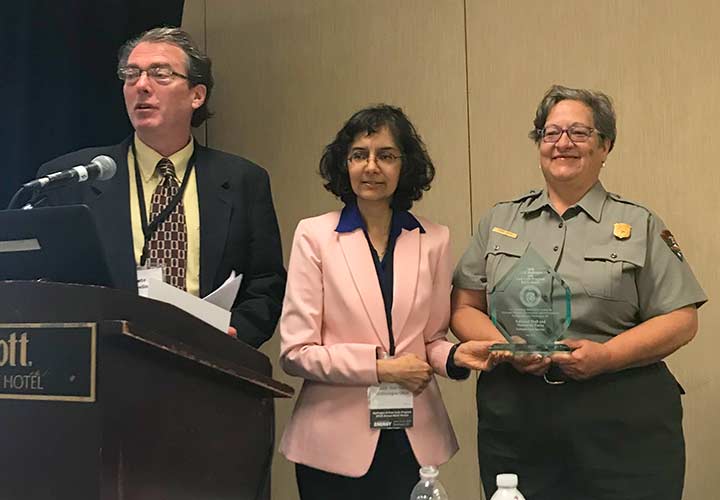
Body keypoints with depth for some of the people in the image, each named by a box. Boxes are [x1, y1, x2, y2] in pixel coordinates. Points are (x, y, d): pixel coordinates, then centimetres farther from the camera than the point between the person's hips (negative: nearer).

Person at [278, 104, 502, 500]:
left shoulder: (433, 240, 5)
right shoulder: (314, 235, -4)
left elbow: (432, 338, 11)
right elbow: (295, 352, -7)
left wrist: (454, 356, -10)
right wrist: (381, 367, -13)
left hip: (415, 437, 2)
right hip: (336, 439, -2)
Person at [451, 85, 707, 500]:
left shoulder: (639, 225, 5)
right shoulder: (499, 221, 12)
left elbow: (682, 320, 1)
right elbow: (464, 308, 9)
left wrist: (606, 355, -14)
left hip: (622, 419, -1)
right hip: (513, 415, 2)